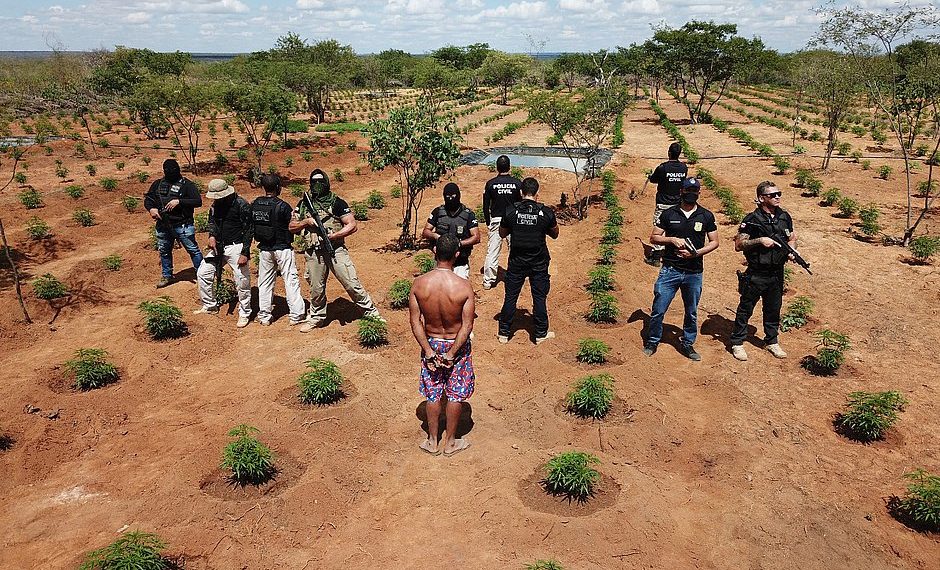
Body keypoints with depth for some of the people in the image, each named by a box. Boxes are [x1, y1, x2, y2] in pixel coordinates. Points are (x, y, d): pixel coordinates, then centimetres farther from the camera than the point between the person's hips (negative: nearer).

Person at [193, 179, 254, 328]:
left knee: (242, 281, -5)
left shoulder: (242, 205, -16)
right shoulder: (215, 204, 5)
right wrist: (212, 235, -2)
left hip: (236, 247, -7)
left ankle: (244, 314, 12)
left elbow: (249, 230, -14)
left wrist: (245, 253, -18)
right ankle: (210, 306, 27)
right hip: (218, 246, 7)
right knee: (202, 273, 9)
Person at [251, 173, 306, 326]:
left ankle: (264, 317, 18)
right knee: (291, 280, 3)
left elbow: (252, 226, 6)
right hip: (282, 249, -5)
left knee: (265, 282, 13)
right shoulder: (282, 206, -16)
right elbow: (292, 227, -12)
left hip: (264, 249, 5)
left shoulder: (254, 204, 0)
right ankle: (295, 316, 4)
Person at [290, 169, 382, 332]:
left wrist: (332, 236, -15)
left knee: (352, 284, -5)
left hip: (336, 249, -3)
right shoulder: (303, 204, 11)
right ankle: (316, 317, 33)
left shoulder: (337, 202, -1)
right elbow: (292, 227, 14)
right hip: (313, 253, 3)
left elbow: (352, 225, -5)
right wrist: (306, 222, -5)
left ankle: (371, 312, 5)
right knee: (316, 288, 14)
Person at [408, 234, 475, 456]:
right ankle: (450, 442, 30)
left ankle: (433, 442, 31)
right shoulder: (464, 286, -22)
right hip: (457, 345, -2)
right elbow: (467, 326, -19)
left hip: (431, 343, 2)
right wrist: (451, 354, -12)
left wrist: (428, 351, -9)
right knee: (455, 394, 16)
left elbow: (415, 321, -13)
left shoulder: (419, 283, -16)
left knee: (433, 394, 18)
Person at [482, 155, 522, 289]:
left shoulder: (490, 183, -4)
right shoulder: (517, 183, -5)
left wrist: (488, 221, 13)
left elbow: (485, 206, 1)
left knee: (492, 251, 5)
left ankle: (488, 280, 8)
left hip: (495, 220, 0)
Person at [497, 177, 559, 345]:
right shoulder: (546, 212, -10)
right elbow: (555, 234, 5)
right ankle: (541, 334, 21)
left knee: (510, 297, 10)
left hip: (517, 261, 1)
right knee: (539, 297, 11)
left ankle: (504, 333, 19)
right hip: (539, 262, 0)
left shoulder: (511, 212, -8)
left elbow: (502, 234, 6)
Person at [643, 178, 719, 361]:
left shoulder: (706, 216, 4)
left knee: (692, 313, 13)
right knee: (658, 310, -1)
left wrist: (696, 253, -11)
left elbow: (714, 242, 6)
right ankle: (652, 342, 17)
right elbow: (654, 237, 5)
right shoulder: (669, 214, 2)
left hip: (694, 272, 1)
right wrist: (672, 239, -13)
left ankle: (687, 344, 29)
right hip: (670, 270, -1)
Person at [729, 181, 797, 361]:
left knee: (773, 309, 17)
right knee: (745, 309, 5)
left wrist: (791, 250, -1)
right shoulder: (752, 219, -12)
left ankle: (771, 341, 33)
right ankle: (737, 343, 16)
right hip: (756, 274, -5)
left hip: (777, 273, 5)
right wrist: (760, 241, -23)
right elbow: (738, 245, -13)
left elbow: (792, 238, 19)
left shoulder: (785, 217, 5)